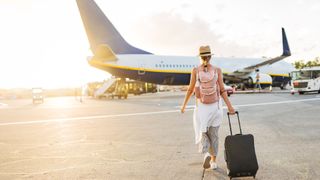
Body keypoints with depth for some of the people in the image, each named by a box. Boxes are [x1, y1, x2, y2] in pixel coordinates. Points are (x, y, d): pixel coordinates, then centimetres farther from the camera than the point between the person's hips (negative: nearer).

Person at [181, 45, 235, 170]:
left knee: (201, 131, 6)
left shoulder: (195, 70, -3)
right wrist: (229, 106, -3)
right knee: (213, 133, 11)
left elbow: (191, 89, 0)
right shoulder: (217, 70, -1)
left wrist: (184, 105, 10)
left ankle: (207, 154, -17)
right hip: (215, 105, 2)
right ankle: (213, 161, 13)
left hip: (201, 106, -1)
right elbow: (222, 90, -5)